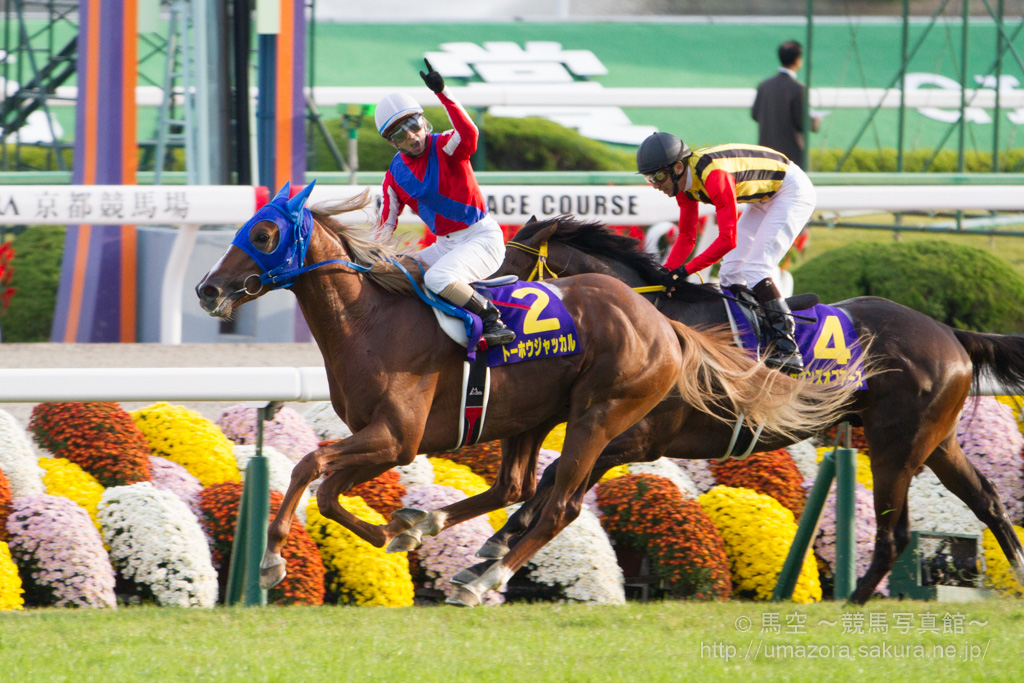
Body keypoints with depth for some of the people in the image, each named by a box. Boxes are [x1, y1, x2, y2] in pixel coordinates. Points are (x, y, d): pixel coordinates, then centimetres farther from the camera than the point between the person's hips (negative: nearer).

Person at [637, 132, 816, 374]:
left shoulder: (714, 175, -34)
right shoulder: (684, 181, -5)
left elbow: (728, 240, -35)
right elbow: (686, 237, 4)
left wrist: (686, 269, -34)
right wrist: (666, 272, -8)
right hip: (765, 197, 10)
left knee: (754, 271, -20)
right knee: (731, 272, 3)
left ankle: (787, 349, -23)